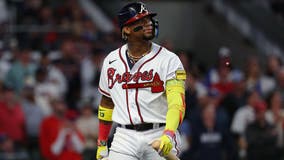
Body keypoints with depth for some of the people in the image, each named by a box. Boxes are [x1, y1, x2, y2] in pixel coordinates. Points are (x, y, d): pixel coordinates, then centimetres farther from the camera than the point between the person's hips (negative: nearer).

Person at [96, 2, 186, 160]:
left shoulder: (169, 60, -3)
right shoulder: (111, 61, 10)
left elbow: (177, 102, -15)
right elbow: (107, 102, 20)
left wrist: (168, 134, -32)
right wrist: (102, 144, 17)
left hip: (159, 135, -3)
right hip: (124, 138, 3)